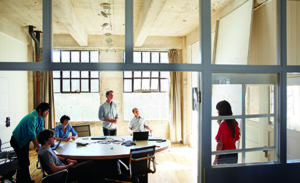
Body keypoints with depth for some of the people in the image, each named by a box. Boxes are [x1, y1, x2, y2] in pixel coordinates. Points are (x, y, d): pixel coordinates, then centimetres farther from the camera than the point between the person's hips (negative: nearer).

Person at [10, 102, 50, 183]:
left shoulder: (41, 118, -3)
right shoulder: (32, 118, -31)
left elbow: (41, 132, 4)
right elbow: (32, 135, -31)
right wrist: (39, 147, -28)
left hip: (25, 140, 9)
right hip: (17, 141, -9)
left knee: (24, 161, 16)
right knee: (24, 162, -7)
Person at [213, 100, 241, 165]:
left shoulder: (223, 125, -18)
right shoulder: (234, 123, 3)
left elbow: (220, 144, -18)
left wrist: (216, 159, -11)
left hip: (224, 156, -7)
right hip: (234, 155, 7)